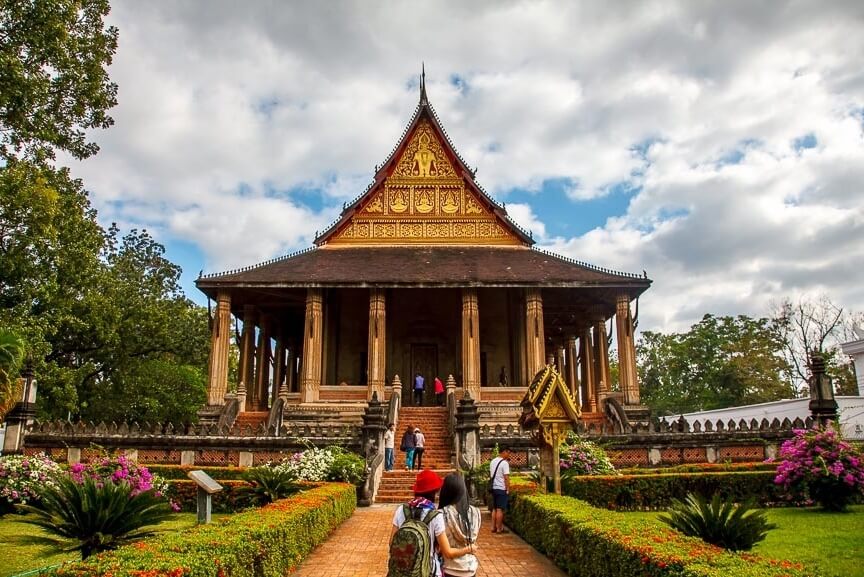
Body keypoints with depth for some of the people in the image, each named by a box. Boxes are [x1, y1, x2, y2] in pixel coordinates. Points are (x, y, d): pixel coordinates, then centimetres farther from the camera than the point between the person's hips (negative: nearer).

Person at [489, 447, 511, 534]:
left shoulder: (493, 461, 10)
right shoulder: (504, 463, -15)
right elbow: (506, 477, -17)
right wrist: (508, 489, -12)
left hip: (494, 488, 8)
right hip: (502, 489, -8)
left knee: (494, 509, 14)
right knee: (500, 509, -3)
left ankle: (493, 527, 17)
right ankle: (499, 529, 1)